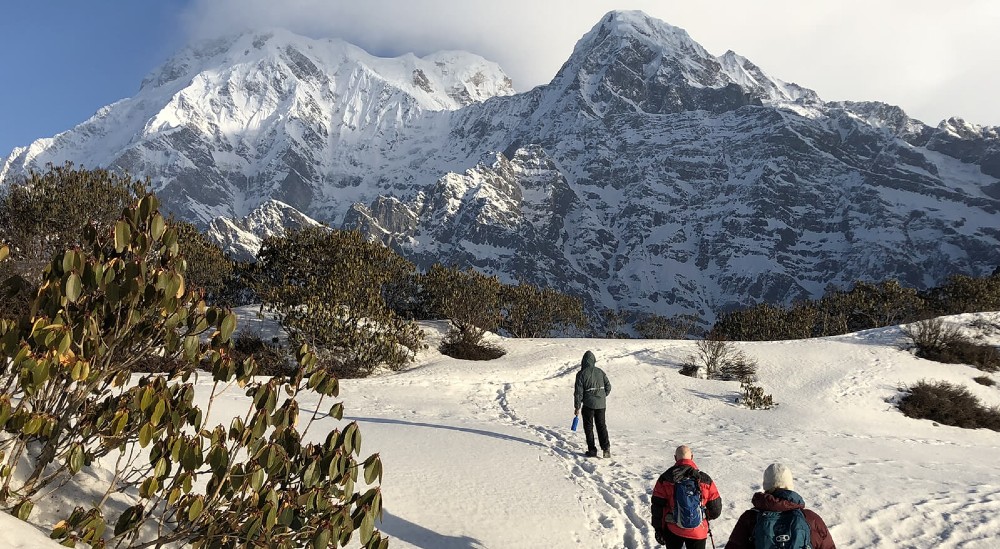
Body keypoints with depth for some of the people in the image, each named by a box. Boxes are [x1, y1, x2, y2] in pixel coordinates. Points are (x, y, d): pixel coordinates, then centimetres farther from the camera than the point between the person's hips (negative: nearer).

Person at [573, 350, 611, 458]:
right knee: (601, 426, 13)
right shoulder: (600, 372, 4)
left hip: (588, 404, -4)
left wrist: (577, 407, -3)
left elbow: (578, 392, -9)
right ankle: (606, 447, -1)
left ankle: (592, 450, 7)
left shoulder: (581, 374, -8)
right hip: (601, 404, 4)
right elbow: (608, 386, 7)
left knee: (588, 427, 8)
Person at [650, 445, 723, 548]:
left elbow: (657, 508, -6)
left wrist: (658, 529, 6)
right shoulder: (705, 479, -10)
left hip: (673, 531, 1)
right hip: (698, 532, 0)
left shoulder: (665, 479, -11)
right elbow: (716, 509, -2)